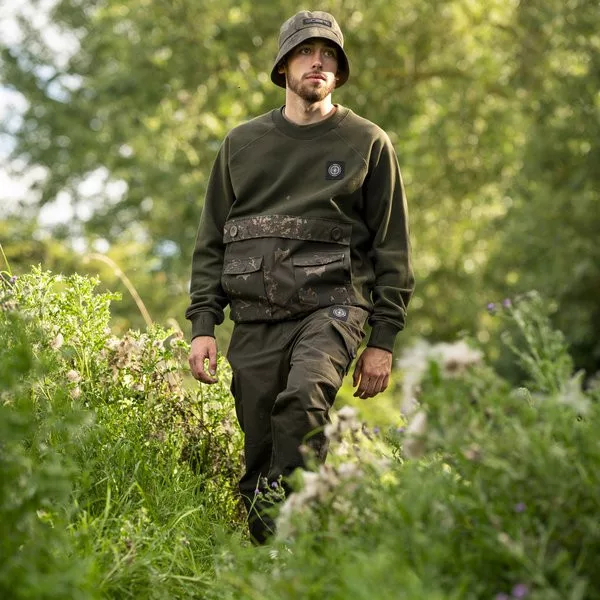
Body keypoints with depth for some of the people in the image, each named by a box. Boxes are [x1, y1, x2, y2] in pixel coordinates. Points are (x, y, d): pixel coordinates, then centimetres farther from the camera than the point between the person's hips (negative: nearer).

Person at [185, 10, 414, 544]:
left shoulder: (368, 144, 9)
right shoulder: (242, 143, 16)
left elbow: (392, 245, 8)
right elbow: (211, 240, 16)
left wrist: (383, 341, 1)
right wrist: (203, 325, 6)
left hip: (331, 304, -3)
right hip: (256, 318, 3)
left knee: (304, 399, -31)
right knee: (259, 456, 1)